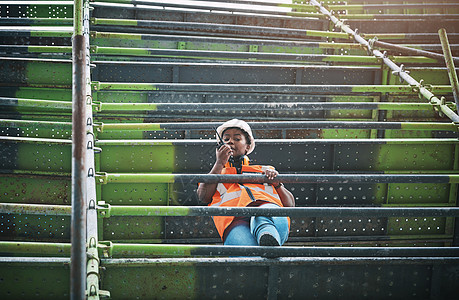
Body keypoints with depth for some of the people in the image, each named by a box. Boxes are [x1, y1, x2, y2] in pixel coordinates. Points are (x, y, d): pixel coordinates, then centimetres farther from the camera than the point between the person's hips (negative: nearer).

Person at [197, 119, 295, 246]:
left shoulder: (264, 170, 40)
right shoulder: (216, 174, 40)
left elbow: (290, 204, 28)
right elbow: (203, 196, 13)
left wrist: (277, 183, 10)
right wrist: (219, 164, 13)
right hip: (235, 219, 0)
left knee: (262, 218, -43)